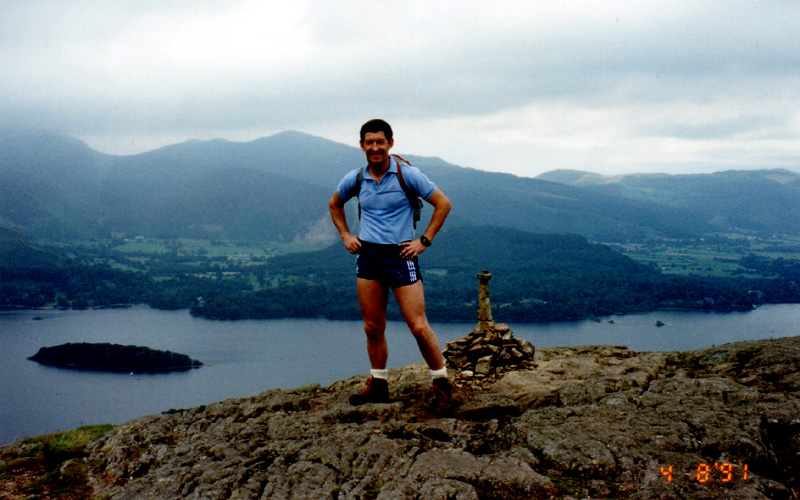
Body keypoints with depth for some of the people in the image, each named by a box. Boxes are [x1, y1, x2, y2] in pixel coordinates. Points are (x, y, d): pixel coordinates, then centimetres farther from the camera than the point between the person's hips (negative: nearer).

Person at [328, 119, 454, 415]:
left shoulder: (407, 174, -7)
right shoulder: (355, 179, 5)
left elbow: (443, 204, -2)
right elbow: (334, 205, 25)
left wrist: (424, 241, -6)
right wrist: (345, 235, 13)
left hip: (400, 257, -4)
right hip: (368, 256, 4)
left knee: (418, 327, -7)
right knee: (373, 328, 9)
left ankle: (441, 384, 7)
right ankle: (378, 385, 24)